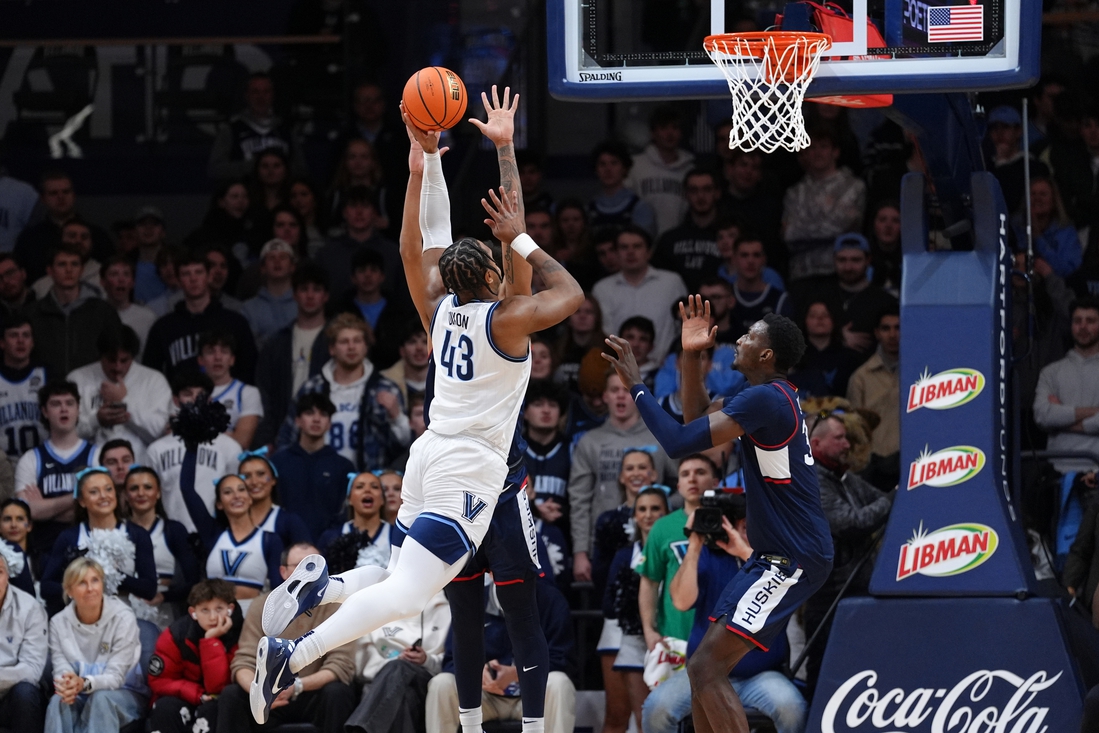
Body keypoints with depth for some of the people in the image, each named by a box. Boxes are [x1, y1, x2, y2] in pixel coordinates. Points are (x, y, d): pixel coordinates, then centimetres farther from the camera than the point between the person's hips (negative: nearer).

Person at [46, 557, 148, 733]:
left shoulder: (123, 618, -13)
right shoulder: (59, 623, -2)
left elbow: (115, 676, -18)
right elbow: (61, 670, -8)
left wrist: (84, 684, -39)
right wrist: (66, 685, -35)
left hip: (123, 694, -2)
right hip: (79, 698, 2)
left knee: (101, 698, -36)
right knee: (59, 701, -32)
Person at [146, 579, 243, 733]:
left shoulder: (238, 634, -16)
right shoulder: (176, 634, -12)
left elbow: (217, 686, -22)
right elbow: (160, 681, -9)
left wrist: (211, 640, -29)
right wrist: (198, 695, -23)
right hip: (184, 704, 1)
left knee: (213, 708, -34)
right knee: (166, 706, -30)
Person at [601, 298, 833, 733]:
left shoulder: (765, 399, -20)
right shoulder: (763, 394, 13)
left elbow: (680, 442, -24)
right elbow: (698, 420, 26)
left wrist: (635, 386, -13)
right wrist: (691, 357, 12)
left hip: (793, 560, -11)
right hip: (775, 554, 11)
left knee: (707, 669, -16)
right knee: (704, 668, 11)